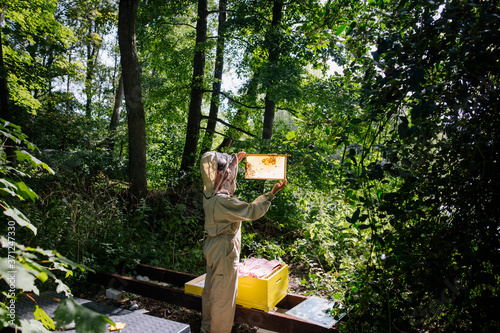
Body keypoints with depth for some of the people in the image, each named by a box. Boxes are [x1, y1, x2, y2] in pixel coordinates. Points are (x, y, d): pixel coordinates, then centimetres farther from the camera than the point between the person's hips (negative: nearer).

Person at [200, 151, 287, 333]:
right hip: (224, 251, -10)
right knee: (223, 294, 8)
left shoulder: (209, 192, -4)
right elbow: (251, 211, -25)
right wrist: (272, 193, -22)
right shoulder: (222, 201, -31)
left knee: (210, 289, 23)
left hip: (212, 247, 10)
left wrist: (233, 162, 21)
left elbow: (221, 176, 20)